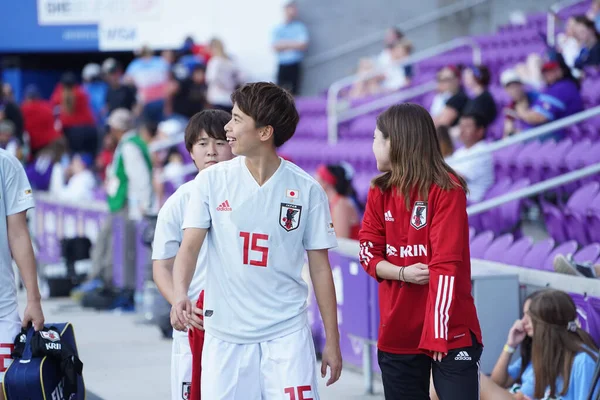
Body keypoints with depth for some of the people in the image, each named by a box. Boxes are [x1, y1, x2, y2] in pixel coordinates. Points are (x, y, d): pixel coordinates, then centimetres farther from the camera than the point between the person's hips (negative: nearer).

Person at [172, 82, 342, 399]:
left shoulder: (306, 189, -1)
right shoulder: (211, 180, 1)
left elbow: (320, 268, 4)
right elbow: (189, 247, -5)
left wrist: (332, 340, 5)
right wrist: (180, 294, -26)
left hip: (287, 334, -1)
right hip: (224, 335, 1)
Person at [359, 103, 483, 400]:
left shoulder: (447, 189, -10)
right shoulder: (379, 192, 8)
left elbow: (446, 265, -16)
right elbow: (368, 253, 7)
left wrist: (438, 332, -22)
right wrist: (402, 273, -14)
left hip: (450, 331, -6)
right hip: (397, 332, 6)